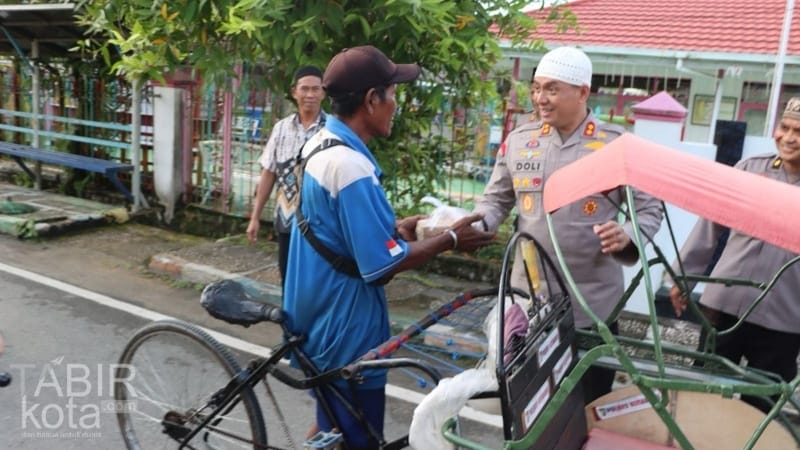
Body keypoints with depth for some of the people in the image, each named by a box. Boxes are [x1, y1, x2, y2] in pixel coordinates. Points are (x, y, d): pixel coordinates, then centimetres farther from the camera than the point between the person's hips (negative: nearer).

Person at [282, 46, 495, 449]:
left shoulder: (320, 143, 4)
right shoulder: (351, 165, -27)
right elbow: (384, 265, -25)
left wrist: (397, 227, 7)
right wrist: (450, 239, -13)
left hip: (324, 316, 9)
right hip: (345, 328, -9)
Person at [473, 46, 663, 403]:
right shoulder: (518, 141, 4)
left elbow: (649, 208, 2)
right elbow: (496, 199, 10)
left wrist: (627, 235, -19)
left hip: (593, 303, -2)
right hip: (528, 297, 2)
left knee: (590, 403, 13)